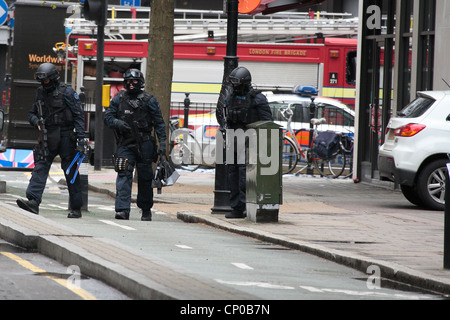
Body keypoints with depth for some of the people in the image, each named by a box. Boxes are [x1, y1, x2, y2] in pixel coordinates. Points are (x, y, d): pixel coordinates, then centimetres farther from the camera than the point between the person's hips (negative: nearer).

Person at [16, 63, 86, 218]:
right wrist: (37, 121, -3)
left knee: (71, 172, 1)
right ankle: (33, 202, -19)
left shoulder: (67, 92, -7)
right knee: (40, 167, -10)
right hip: (47, 139, 5)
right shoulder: (40, 93, 11)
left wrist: (81, 137, -16)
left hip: (65, 137, -5)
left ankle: (76, 208, 9)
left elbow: (78, 115, -9)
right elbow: (32, 114, 21)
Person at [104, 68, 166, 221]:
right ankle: (122, 210, -20)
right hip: (125, 144, 1)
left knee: (145, 177, 7)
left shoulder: (149, 100, 1)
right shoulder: (118, 99, 9)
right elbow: (107, 117, 9)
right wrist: (117, 123, -13)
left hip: (144, 145, -1)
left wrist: (162, 142, -7)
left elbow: (159, 122, 1)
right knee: (123, 174, -14)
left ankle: (146, 210, 23)